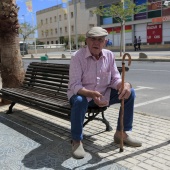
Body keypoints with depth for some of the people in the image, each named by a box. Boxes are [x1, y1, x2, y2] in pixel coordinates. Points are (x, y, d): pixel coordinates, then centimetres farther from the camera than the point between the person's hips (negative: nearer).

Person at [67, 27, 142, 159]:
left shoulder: (109, 55, -3)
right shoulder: (78, 57, -18)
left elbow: (115, 79, -2)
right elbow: (74, 85, -24)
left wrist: (125, 85, -27)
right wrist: (92, 94, -43)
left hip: (104, 93, 5)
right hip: (82, 94, -4)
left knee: (129, 92, -10)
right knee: (80, 101, -39)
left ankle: (121, 133, 3)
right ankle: (77, 141, -16)